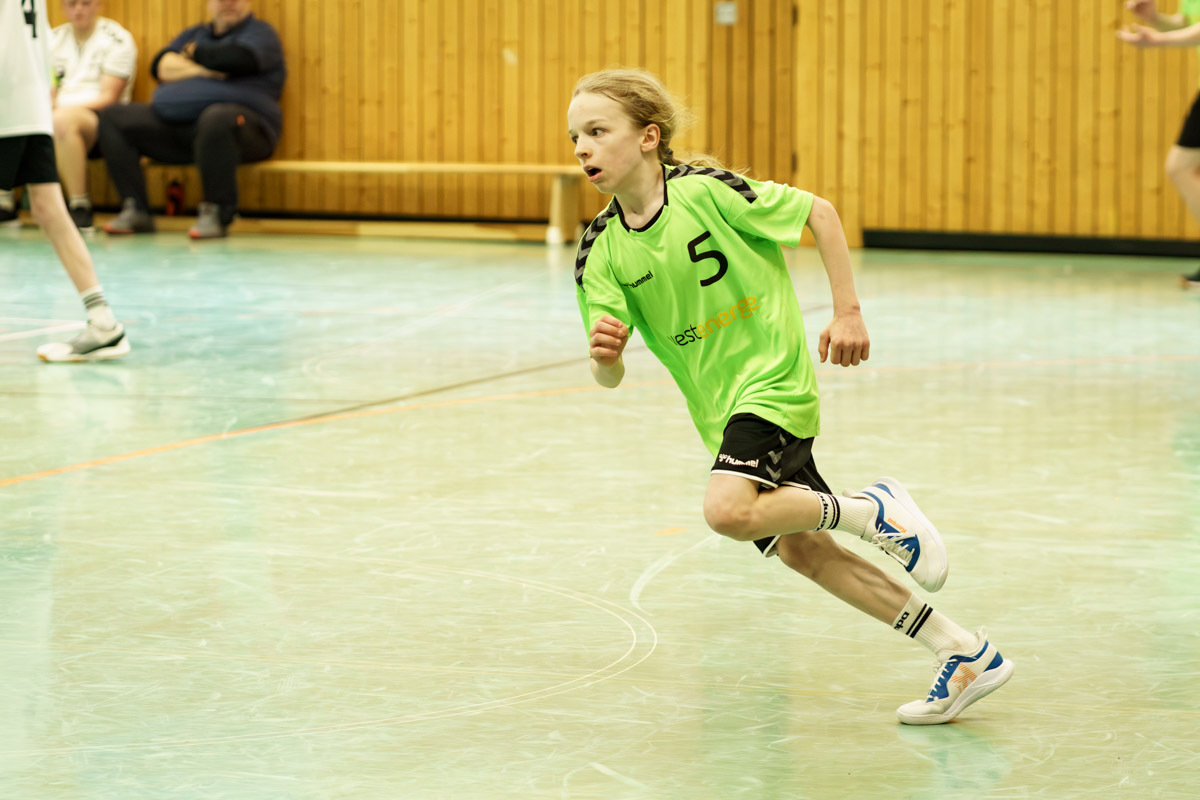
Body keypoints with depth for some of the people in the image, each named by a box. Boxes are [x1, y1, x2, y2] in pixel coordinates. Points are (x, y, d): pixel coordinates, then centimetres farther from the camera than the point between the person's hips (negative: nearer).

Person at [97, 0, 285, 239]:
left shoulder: (259, 33, 11)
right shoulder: (195, 34, 27)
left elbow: (238, 58, -13)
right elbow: (161, 66, 10)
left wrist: (194, 52, 4)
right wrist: (203, 70, -6)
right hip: (172, 124, 7)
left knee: (217, 118, -42)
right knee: (112, 118, -4)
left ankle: (217, 213, -32)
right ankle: (135, 210, -12)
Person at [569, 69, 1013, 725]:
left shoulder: (705, 191, -16)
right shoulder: (602, 250, -3)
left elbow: (819, 214, -7)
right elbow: (609, 377, -8)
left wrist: (847, 313, -9)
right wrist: (604, 356, -32)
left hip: (771, 379, -7)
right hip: (720, 407, 7)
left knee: (728, 511, -30)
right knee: (798, 549, 8)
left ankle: (872, 511, -5)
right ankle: (966, 654, 17)